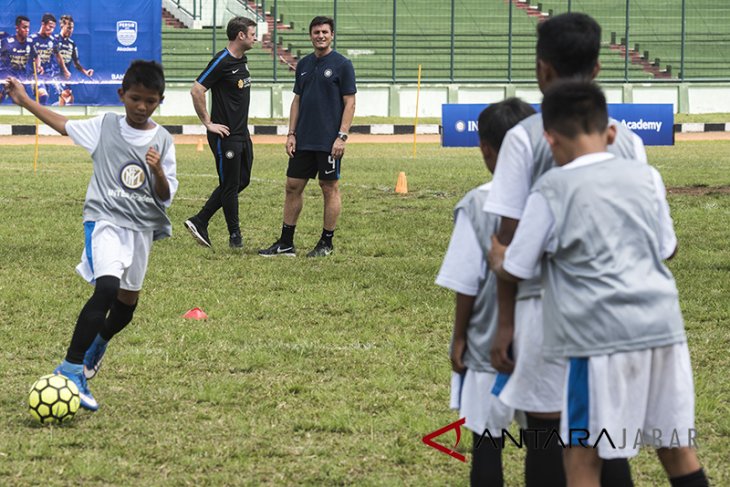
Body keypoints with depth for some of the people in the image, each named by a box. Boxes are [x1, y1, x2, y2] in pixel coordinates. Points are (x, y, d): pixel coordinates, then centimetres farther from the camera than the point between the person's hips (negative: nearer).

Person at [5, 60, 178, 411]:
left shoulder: (162, 141, 1)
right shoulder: (105, 127, 0)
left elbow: (166, 197, 1)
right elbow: (65, 126, 15)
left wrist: (158, 171, -19)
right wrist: (25, 101, 17)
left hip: (142, 227, 3)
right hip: (104, 220, -3)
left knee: (128, 300, 14)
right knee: (107, 287, -25)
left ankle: (96, 345, 49)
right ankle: (71, 370, -23)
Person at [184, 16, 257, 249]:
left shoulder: (242, 60, 11)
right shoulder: (222, 62, -16)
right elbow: (196, 91, -19)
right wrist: (208, 123, -15)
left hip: (242, 133, 9)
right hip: (226, 135, -9)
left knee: (242, 180, 12)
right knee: (230, 185, 0)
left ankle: (199, 222, 17)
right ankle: (235, 236, 10)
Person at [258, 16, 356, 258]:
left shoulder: (342, 64, -5)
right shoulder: (304, 64, 12)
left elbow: (349, 103, -7)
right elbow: (297, 100, 15)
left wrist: (342, 136, -14)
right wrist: (291, 133, 7)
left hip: (328, 141, -6)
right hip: (303, 140, 6)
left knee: (330, 188, 1)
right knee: (293, 186, 5)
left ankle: (326, 243, 10)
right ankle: (286, 243, 11)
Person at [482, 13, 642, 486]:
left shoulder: (526, 138, -6)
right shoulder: (627, 141, 6)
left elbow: (511, 238, -6)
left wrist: (506, 322, 0)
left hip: (548, 304, -4)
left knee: (548, 435, 1)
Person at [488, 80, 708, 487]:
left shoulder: (552, 190, -3)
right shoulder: (645, 177, 8)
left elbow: (514, 269, 5)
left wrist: (496, 254, 27)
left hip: (598, 335, -5)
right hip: (663, 326, 5)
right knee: (676, 446, 15)